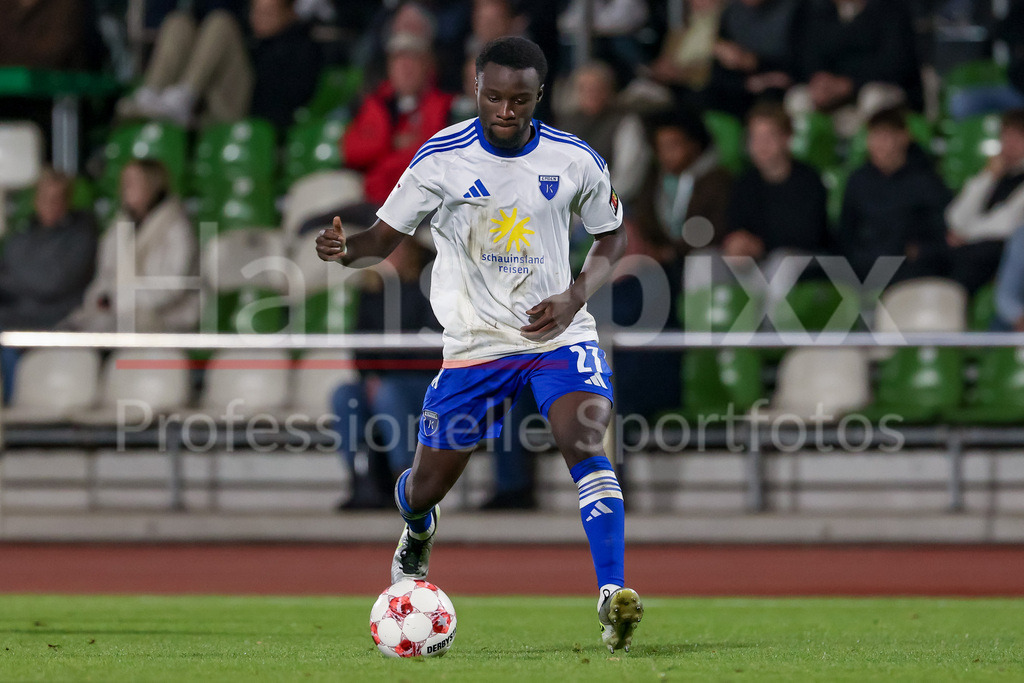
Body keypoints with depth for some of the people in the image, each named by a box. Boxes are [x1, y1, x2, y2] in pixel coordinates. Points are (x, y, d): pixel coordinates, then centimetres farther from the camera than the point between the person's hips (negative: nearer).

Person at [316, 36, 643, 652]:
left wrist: (576, 297, -9)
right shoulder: (442, 158, -10)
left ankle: (614, 595, -31)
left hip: (559, 334, -1)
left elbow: (613, 237, 9)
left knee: (586, 444, -27)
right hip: (476, 342, 1)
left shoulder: (574, 160, -7)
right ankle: (418, 530, 46)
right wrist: (344, 249, -27)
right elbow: (385, 239, -3)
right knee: (429, 483, 7)